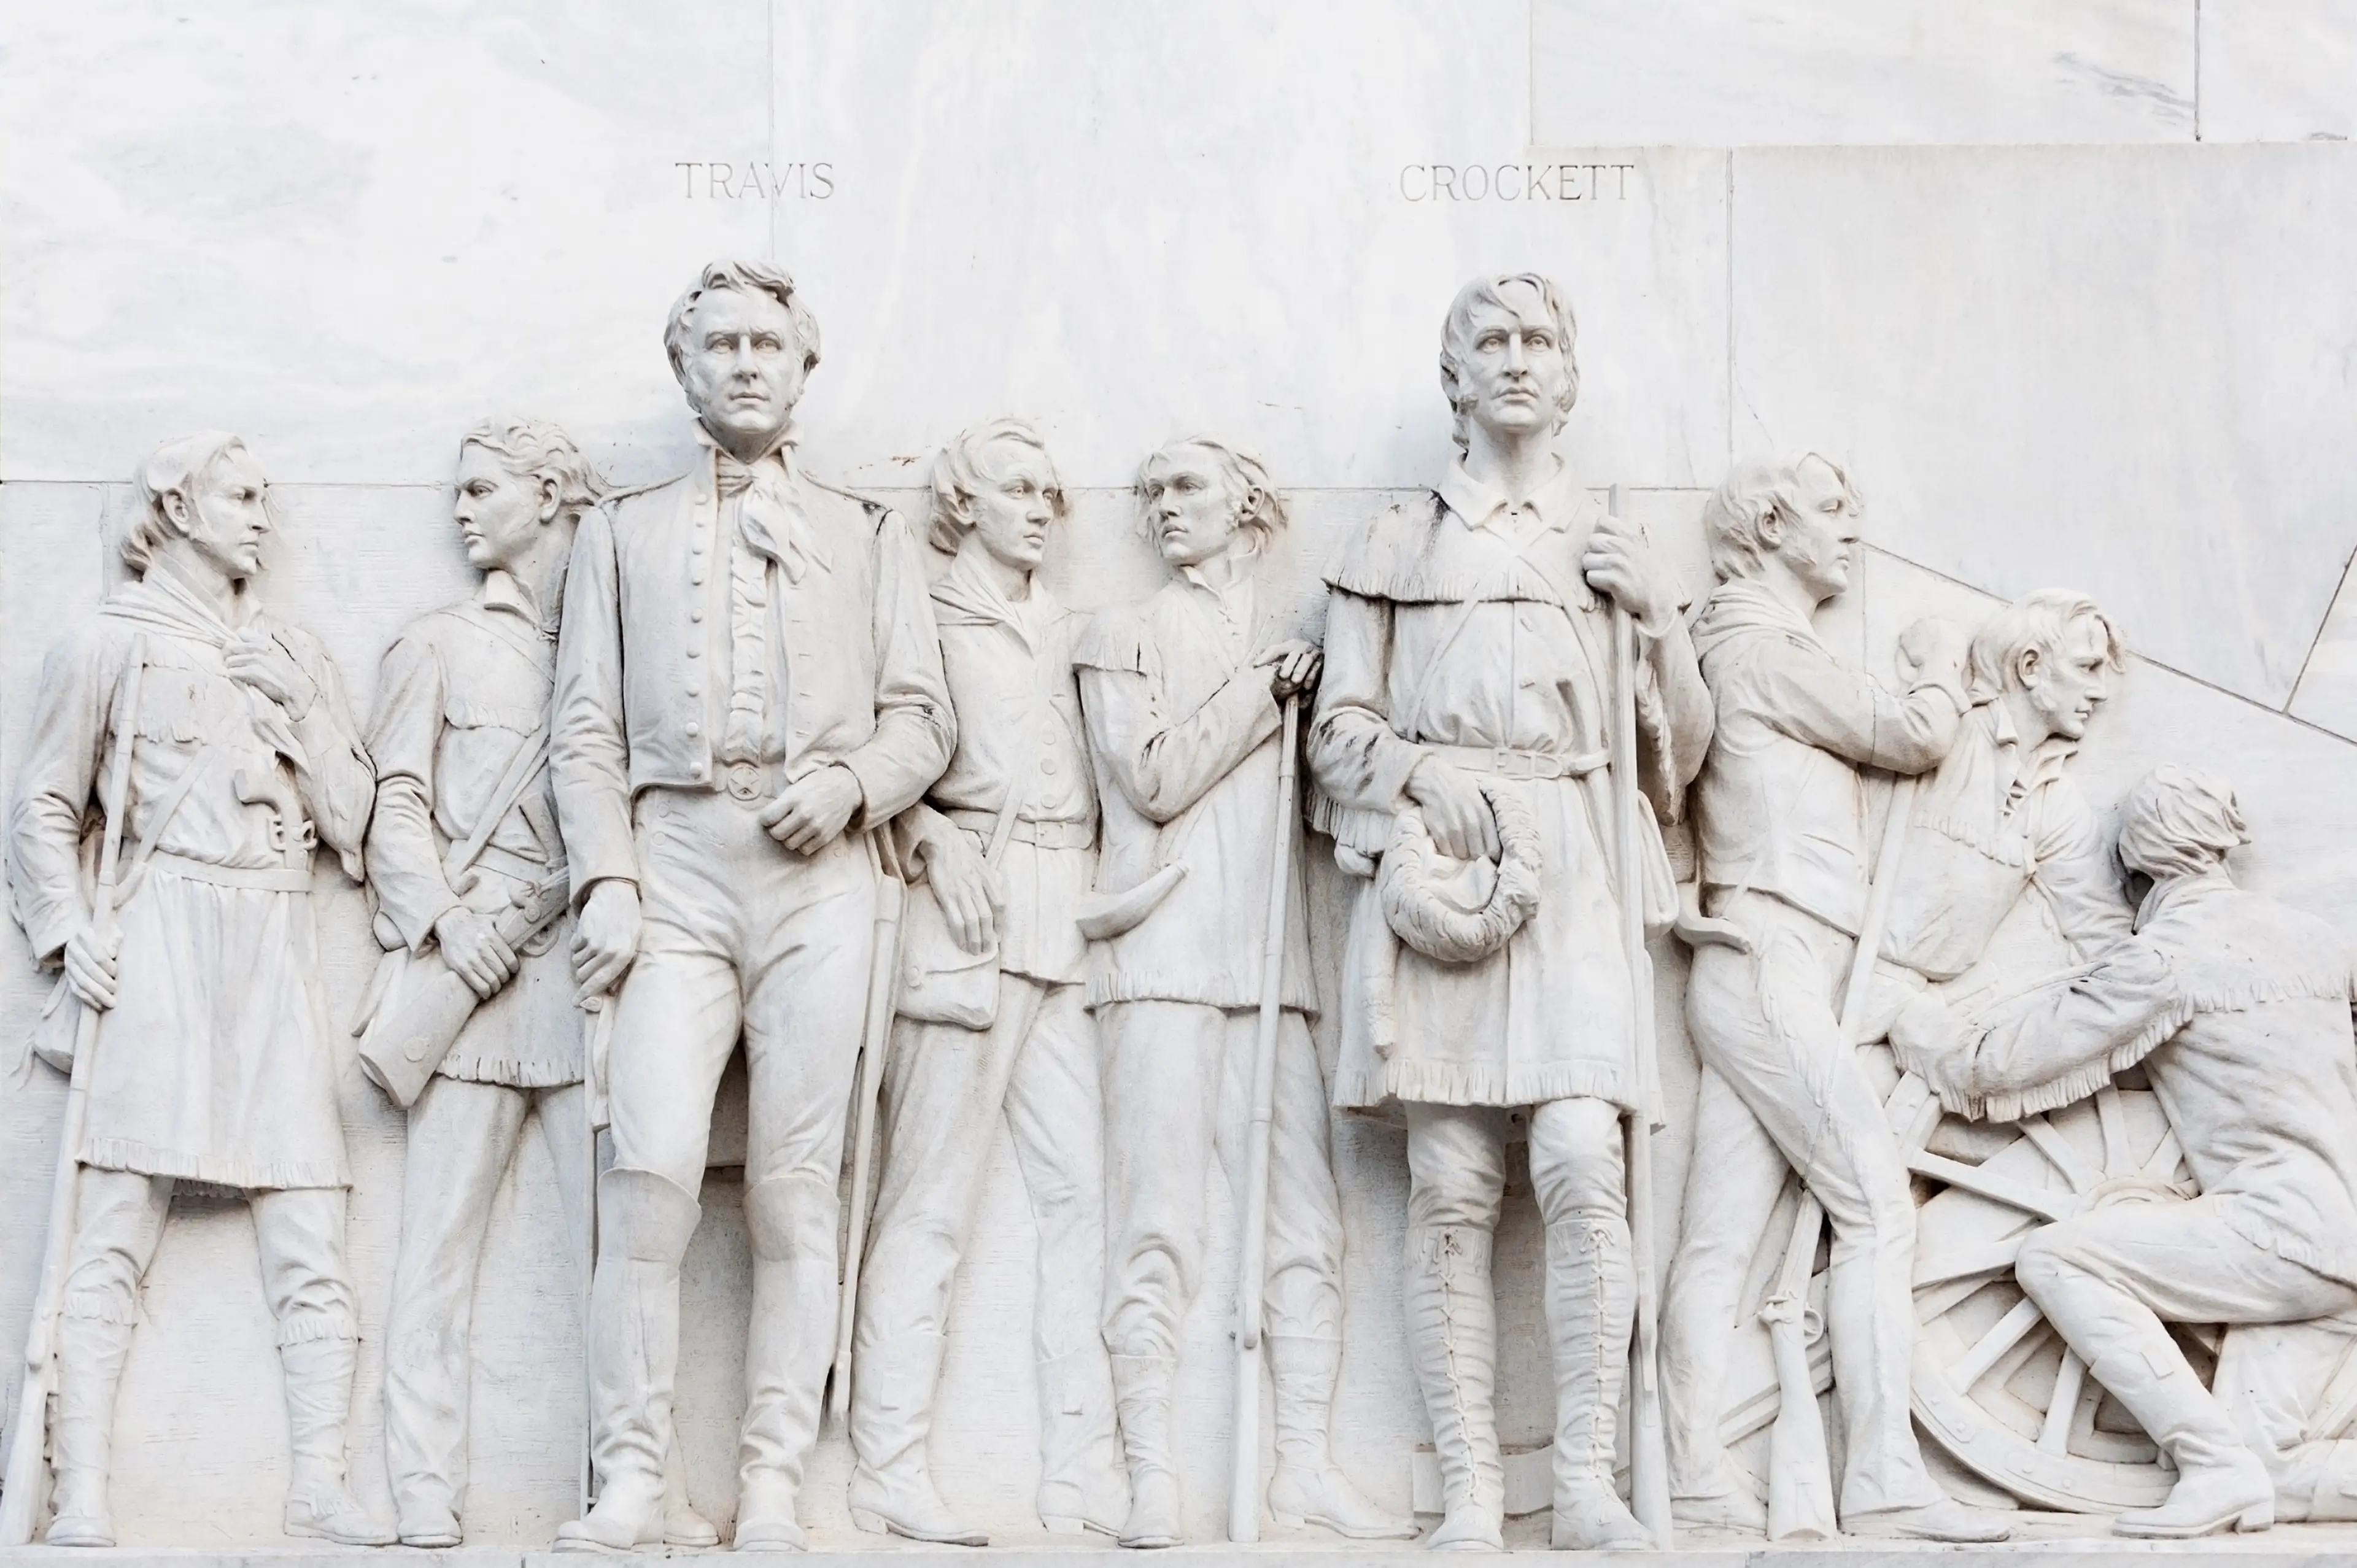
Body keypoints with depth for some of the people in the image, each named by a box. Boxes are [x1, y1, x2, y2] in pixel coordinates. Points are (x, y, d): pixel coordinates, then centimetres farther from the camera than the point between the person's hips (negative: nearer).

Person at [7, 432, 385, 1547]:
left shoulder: (294, 656, 21)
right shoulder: (112, 643, 8)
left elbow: (354, 819, 14)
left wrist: (298, 710, 2)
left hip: (277, 950, 4)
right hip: (161, 941, -4)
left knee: (308, 1235, -5)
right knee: (117, 1225, -10)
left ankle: (319, 1485, -6)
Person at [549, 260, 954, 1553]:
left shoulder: (869, 537, 19)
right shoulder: (622, 535, 18)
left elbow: (923, 717, 12)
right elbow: (586, 729, 10)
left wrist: (852, 781, -9)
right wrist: (605, 883, -4)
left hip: (817, 874, 1)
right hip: (673, 866, 0)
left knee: (796, 1186, -3)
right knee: (650, 1170, -14)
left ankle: (772, 1487, 0)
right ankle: (629, 1483, -10)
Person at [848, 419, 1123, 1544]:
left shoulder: (1067, 634, 22)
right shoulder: (925, 620, 4)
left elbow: (1105, 773, 24)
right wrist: (934, 843, -18)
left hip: (1066, 924, 6)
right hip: (967, 917, -6)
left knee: (1081, 1189, -2)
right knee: (931, 1198, -7)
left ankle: (1082, 1472, -1)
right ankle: (887, 1466, -5)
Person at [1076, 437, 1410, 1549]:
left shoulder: (1287, 642, 21)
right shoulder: (1124, 636, 10)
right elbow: (1154, 778, -4)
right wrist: (1260, 691, -2)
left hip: (1272, 956, 4)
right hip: (1166, 951, -4)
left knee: (1303, 1211, -1)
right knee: (1160, 1218, -9)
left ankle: (1304, 1461, 2)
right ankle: (1152, 1476, -10)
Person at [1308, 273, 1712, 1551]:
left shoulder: (1615, 548, 20)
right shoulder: (1397, 546, 17)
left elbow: (1675, 759, 18)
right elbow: (1341, 726, 10)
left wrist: (1661, 620, 3)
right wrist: (1422, 779, -9)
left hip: (1569, 878, 1)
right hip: (1434, 866, 0)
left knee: (1582, 1162, -16)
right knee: (1450, 1185, -7)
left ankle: (1588, 1483, -11)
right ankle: (1469, 1492, -5)